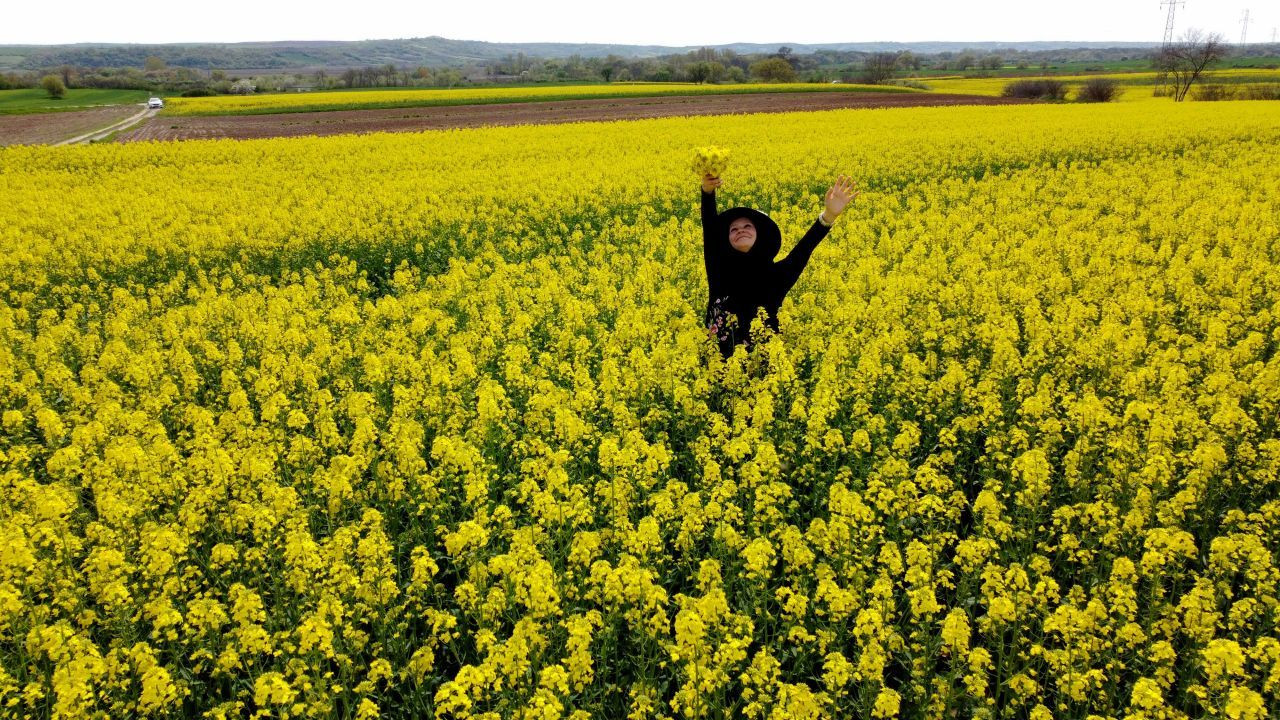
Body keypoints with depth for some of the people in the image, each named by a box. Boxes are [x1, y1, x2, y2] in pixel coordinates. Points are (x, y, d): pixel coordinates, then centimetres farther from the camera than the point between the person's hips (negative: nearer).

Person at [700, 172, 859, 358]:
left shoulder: (775, 274, 4)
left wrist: (829, 215, -24)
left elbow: (802, 251, -9)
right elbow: (710, 230, -7)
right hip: (721, 362, 0)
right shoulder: (719, 271, 4)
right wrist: (708, 190, -22)